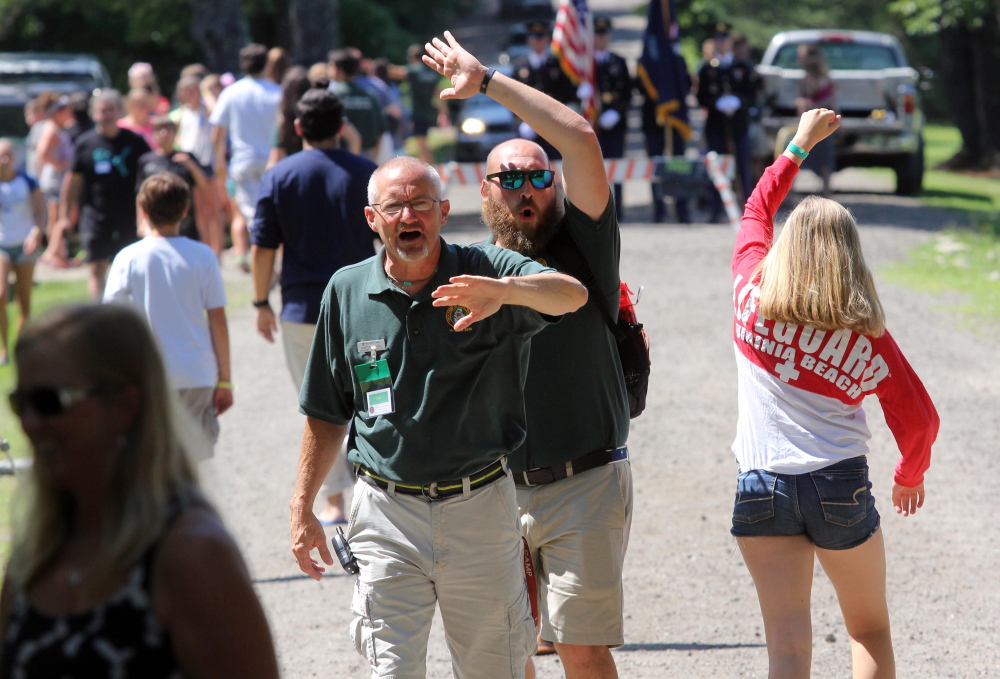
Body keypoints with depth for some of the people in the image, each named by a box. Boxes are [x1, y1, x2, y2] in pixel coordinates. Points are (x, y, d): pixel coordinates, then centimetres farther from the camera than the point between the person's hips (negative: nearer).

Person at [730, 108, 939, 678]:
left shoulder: (753, 294, -2)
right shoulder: (867, 334, -3)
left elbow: (757, 210, 17)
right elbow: (919, 419, 1)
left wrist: (801, 143, 27)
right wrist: (911, 475, 21)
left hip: (762, 488, 1)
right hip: (841, 485, -1)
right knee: (871, 631, 17)